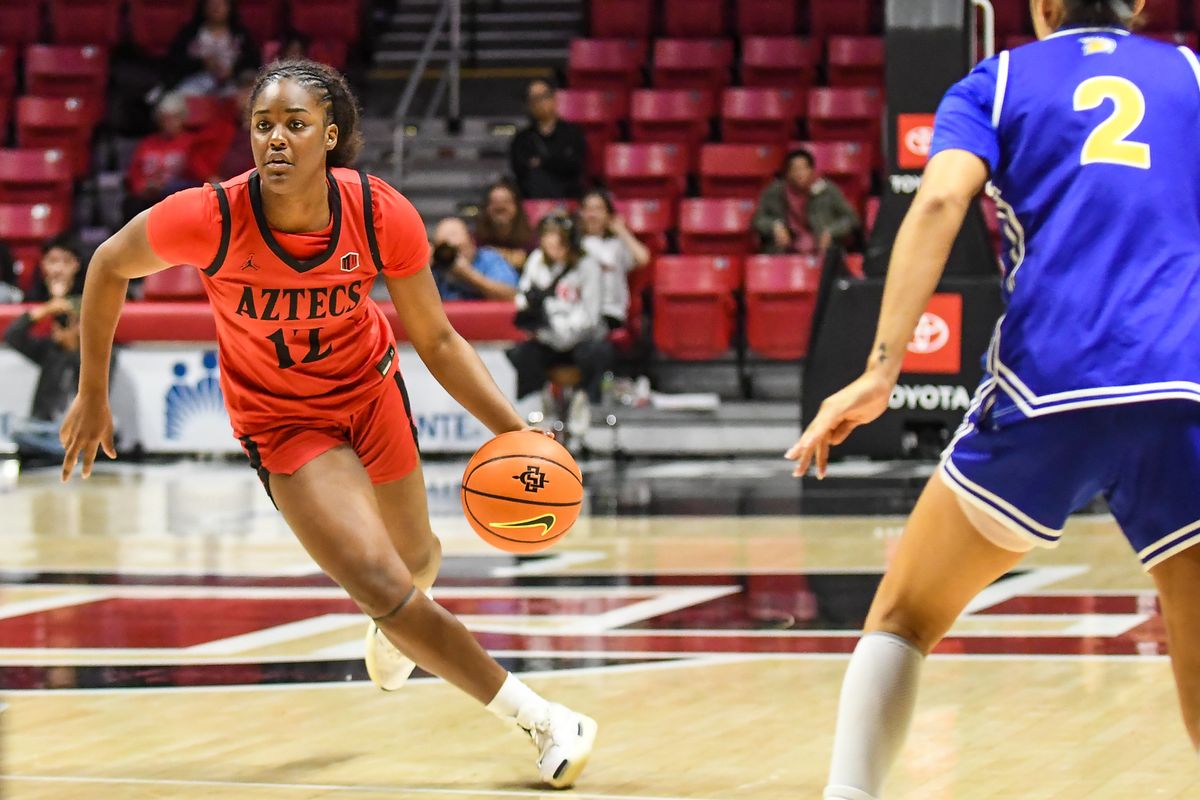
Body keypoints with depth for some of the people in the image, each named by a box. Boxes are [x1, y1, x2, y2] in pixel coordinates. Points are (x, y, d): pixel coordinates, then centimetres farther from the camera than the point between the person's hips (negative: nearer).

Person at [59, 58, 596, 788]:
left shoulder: (382, 216, -25)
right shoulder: (210, 218, -30)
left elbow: (435, 339, -11)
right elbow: (110, 267, -10)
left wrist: (513, 429, -22)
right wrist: (92, 395, -1)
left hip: (369, 389, 3)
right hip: (281, 420, -3)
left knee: (417, 557, 24)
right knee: (386, 589, -17)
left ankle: (393, 627, 63)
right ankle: (541, 720, -3)